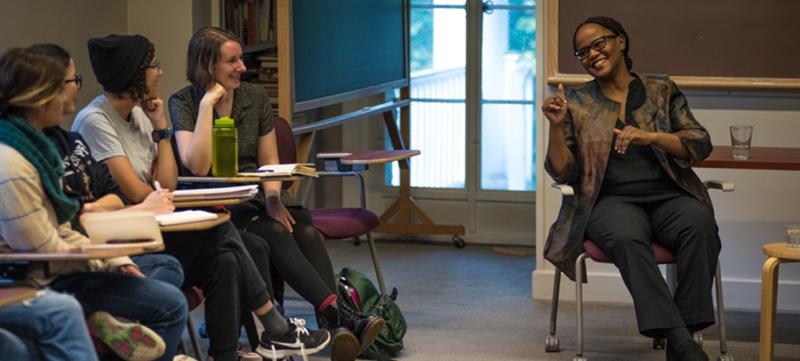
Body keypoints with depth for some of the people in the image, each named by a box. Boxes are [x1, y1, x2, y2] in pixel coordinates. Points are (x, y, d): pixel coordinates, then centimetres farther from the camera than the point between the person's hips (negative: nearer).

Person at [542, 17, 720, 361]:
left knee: (699, 224, -34)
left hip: (669, 196, 1)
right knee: (626, 237, -37)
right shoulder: (577, 103, 13)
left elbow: (700, 145, 4)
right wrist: (557, 126, -7)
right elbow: (563, 173, 9)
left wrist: (649, 137, -12)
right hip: (612, 201, -1)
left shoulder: (662, 92, 15)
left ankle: (687, 327, -31)